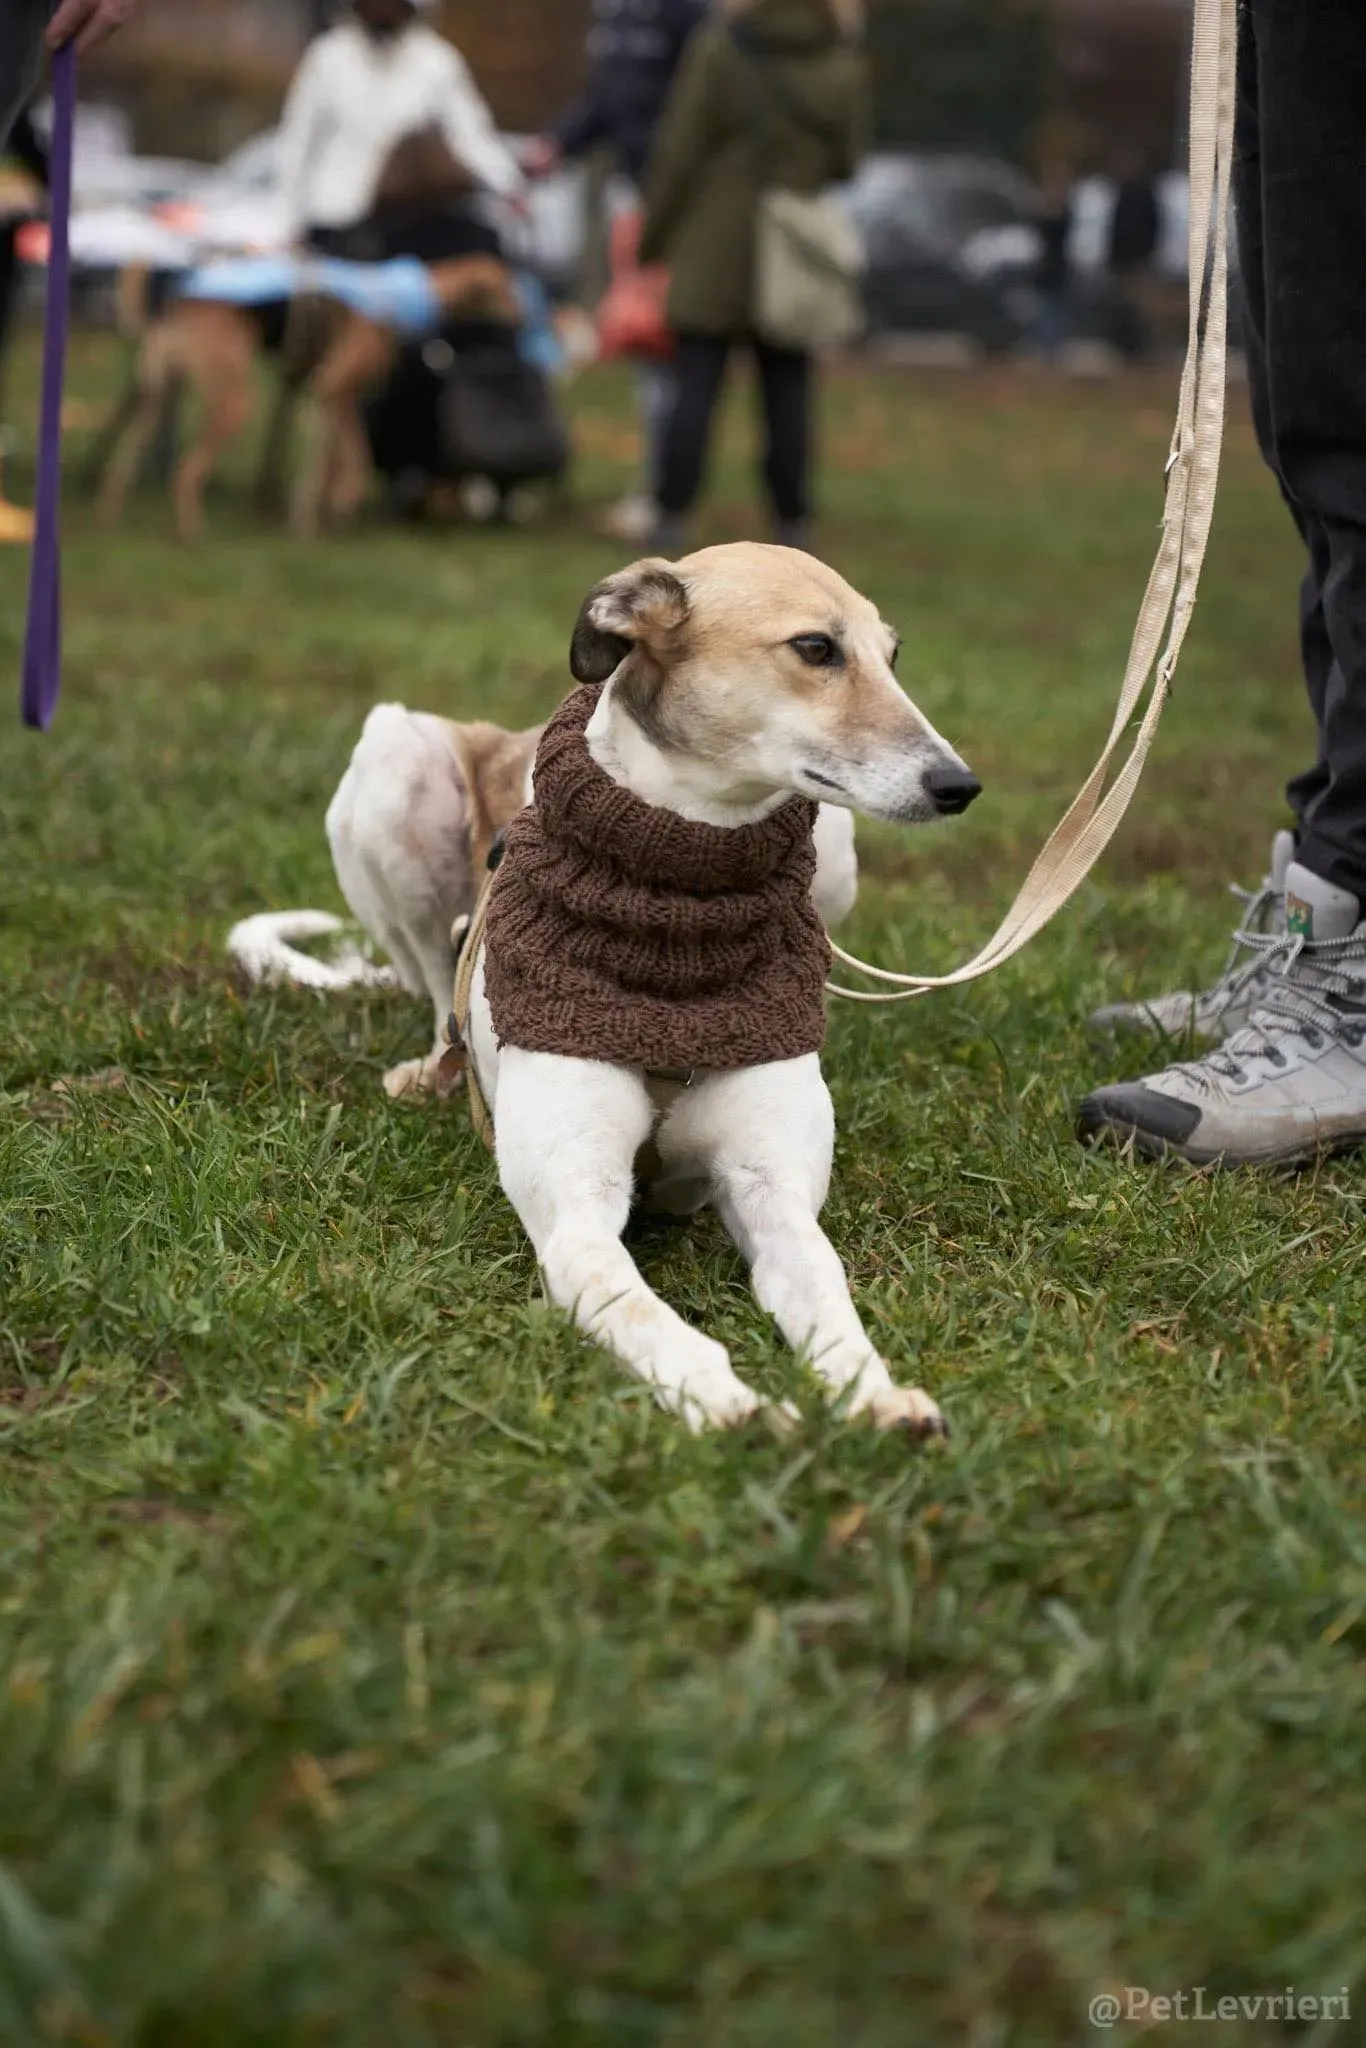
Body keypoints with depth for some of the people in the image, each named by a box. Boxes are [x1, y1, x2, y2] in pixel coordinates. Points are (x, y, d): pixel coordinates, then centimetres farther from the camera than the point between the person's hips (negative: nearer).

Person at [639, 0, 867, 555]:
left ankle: (672, 520, -2)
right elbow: (845, 161, 6)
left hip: (715, 250, -3)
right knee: (787, 395, 7)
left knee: (695, 388, 0)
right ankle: (792, 525, 9)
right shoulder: (844, 62, 1)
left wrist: (653, 238, 1)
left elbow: (678, 154, -8)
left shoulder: (718, 48, -10)